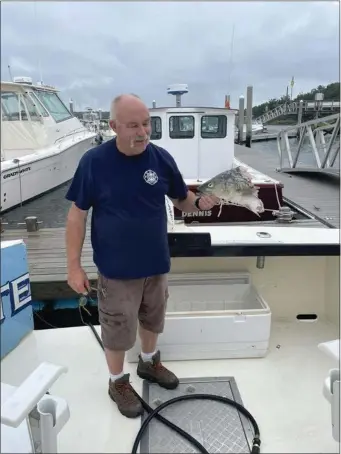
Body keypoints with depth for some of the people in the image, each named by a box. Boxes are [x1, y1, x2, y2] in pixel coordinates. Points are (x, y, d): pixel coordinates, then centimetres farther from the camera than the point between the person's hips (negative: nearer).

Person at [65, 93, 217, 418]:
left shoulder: (162, 158, -7)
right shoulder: (94, 161, -16)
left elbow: (181, 200, 4)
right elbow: (77, 214, -10)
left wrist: (200, 202, -19)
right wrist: (73, 265, -10)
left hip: (156, 262, 4)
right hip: (116, 268, -3)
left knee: (152, 319, 24)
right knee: (117, 330, 13)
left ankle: (149, 362, 52)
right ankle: (118, 382, 39)